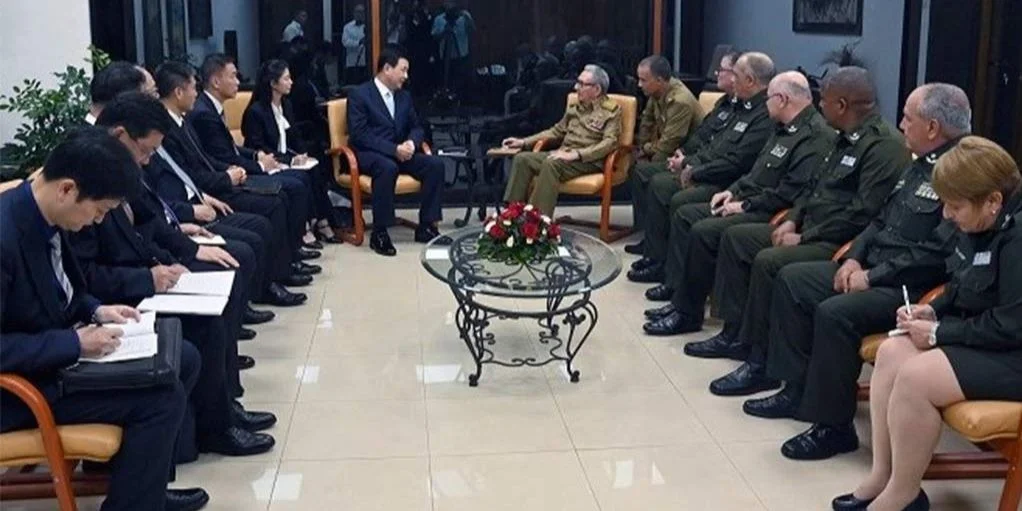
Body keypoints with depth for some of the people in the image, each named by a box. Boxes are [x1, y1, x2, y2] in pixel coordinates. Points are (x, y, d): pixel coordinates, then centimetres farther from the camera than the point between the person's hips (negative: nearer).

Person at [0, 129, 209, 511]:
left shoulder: (42, 216, -2)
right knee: (163, 396, -19)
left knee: (183, 359, 9)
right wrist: (75, 343, -24)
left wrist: (96, 311, 0)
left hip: (55, 348, 10)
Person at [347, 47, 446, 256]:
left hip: (398, 152, 6)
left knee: (435, 164, -17)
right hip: (368, 154, -6)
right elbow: (359, 134, -16)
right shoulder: (359, 95, -7)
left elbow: (416, 127, 18)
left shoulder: (404, 96, 14)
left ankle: (426, 226, -10)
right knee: (388, 168, -39)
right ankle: (379, 233, -30)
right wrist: (393, 149, -24)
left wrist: (411, 143, -8)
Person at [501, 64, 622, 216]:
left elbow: (609, 142, -15)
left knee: (551, 164, -34)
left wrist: (575, 154, -25)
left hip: (589, 160, -7)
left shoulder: (611, 110, -2)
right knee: (522, 159, -13)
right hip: (564, 154, 7)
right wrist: (524, 141, 20)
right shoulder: (575, 107, 19)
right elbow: (557, 131, 30)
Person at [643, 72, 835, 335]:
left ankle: (687, 313, -14)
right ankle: (676, 291, 1)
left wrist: (745, 205, -18)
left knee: (703, 232, -25)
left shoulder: (816, 135, -18)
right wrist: (733, 191, 9)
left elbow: (790, 192, -25)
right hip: (750, 200, 11)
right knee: (684, 215, 5)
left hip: (771, 213, -11)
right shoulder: (786, 129, 16)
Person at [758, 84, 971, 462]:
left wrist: (873, 277, -19)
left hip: (913, 288, -10)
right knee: (792, 279, 6)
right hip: (875, 268, 11)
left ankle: (834, 425, -16)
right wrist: (855, 258, 3)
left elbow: (938, 252, -25)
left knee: (834, 313, -31)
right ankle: (798, 388, 10)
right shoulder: (922, 165, 13)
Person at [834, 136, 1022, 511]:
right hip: (984, 336, 10)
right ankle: (883, 475, 1)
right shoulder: (982, 224, 5)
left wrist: (939, 333, -18)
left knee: (914, 377, -23)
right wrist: (933, 311, -1)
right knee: (891, 353, -5)